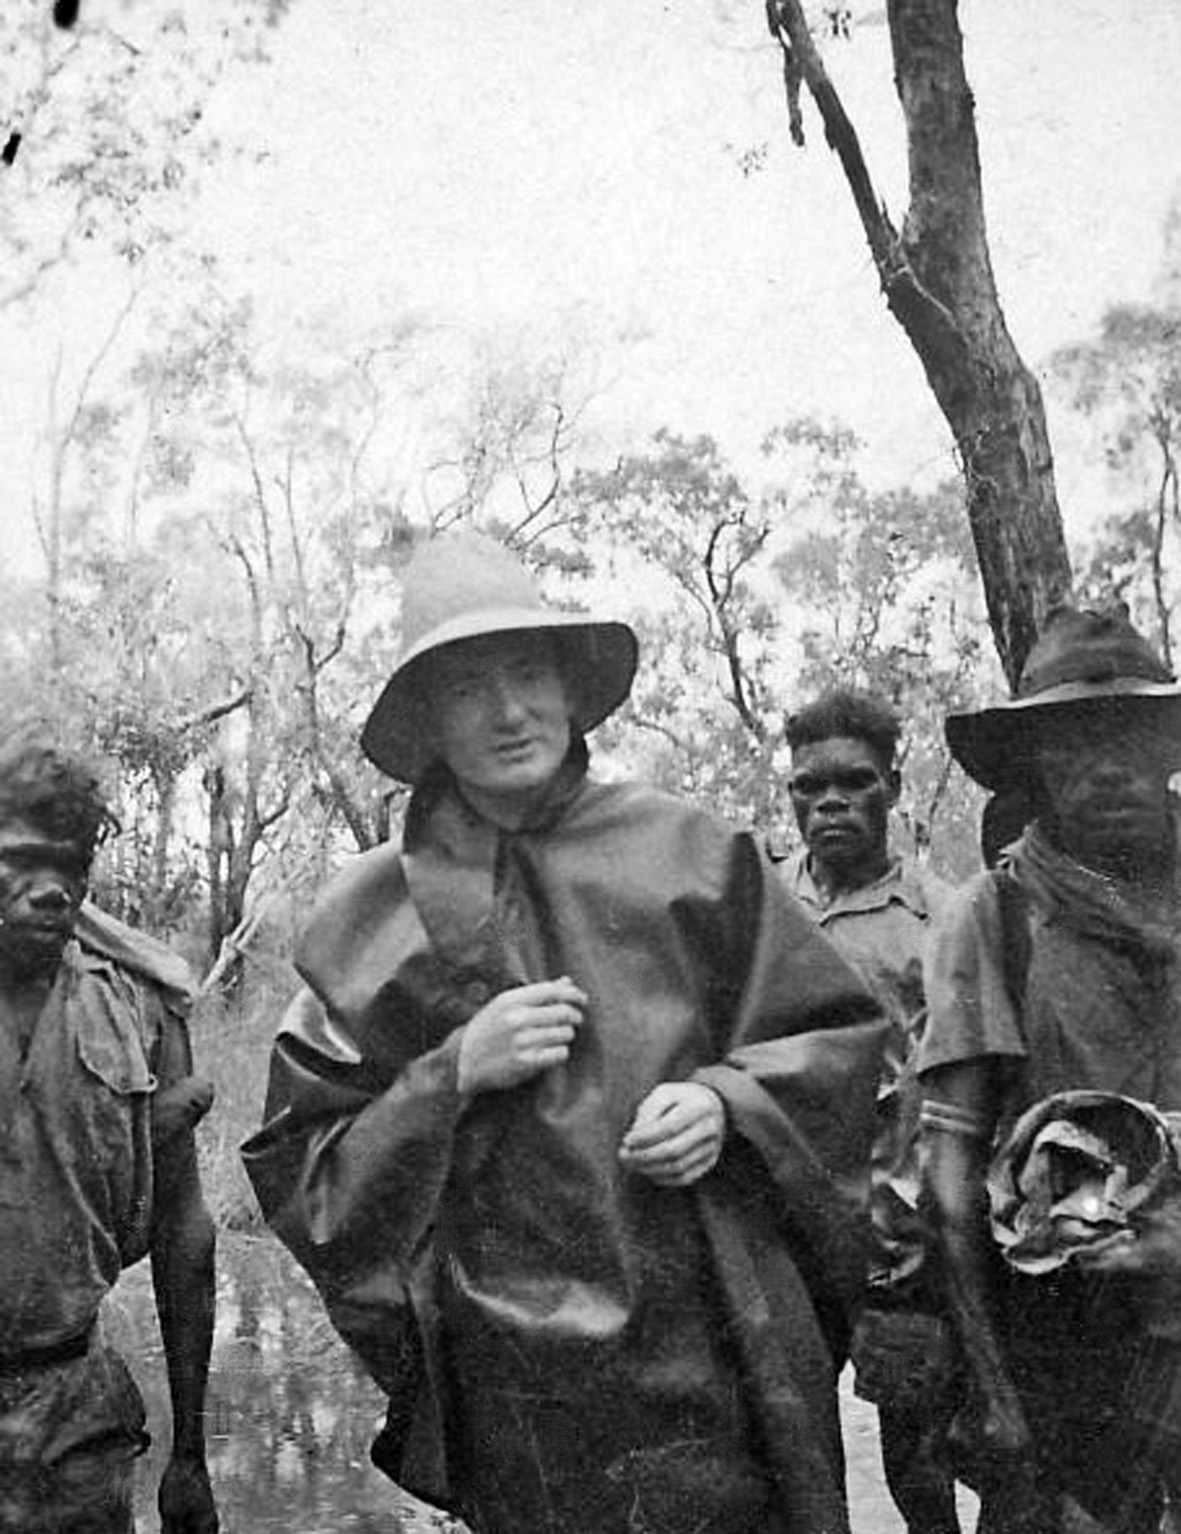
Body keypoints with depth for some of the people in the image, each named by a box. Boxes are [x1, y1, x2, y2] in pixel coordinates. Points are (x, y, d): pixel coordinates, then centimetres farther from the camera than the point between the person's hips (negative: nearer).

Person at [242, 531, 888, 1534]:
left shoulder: (690, 855, 3)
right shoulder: (373, 918, 3)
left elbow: (840, 1040, 9)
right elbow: (296, 1176, 4)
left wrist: (725, 1102, -10)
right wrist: (452, 1076, -10)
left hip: (730, 1358, 1)